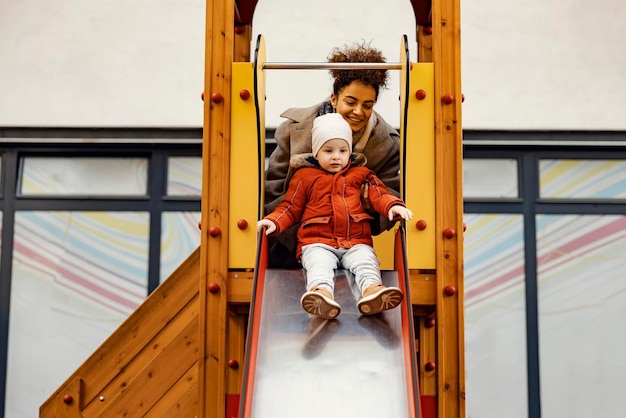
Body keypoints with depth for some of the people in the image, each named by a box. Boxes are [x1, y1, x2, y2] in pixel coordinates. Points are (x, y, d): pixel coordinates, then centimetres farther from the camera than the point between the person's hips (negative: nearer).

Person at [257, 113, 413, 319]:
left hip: (356, 241, 2)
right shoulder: (305, 176, 15)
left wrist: (392, 206, -12)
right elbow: (290, 207, 16)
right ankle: (321, 291, -62)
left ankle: (372, 288, -57)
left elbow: (379, 194, 12)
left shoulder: (361, 173, 21)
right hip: (318, 242, -2)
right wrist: (274, 221, -5)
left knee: (366, 261, -29)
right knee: (318, 264, -33)